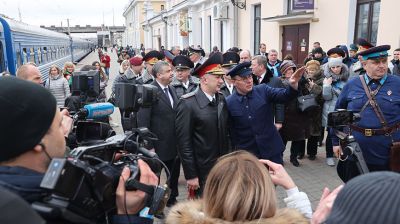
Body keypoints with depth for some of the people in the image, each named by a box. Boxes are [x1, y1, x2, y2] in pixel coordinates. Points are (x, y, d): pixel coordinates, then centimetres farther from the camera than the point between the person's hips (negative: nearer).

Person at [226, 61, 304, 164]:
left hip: (272, 149, 1)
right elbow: (230, 131, -2)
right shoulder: (229, 103, -7)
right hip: (246, 154, -1)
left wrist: (293, 85, -32)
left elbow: (283, 95, -12)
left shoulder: (263, 90, -2)